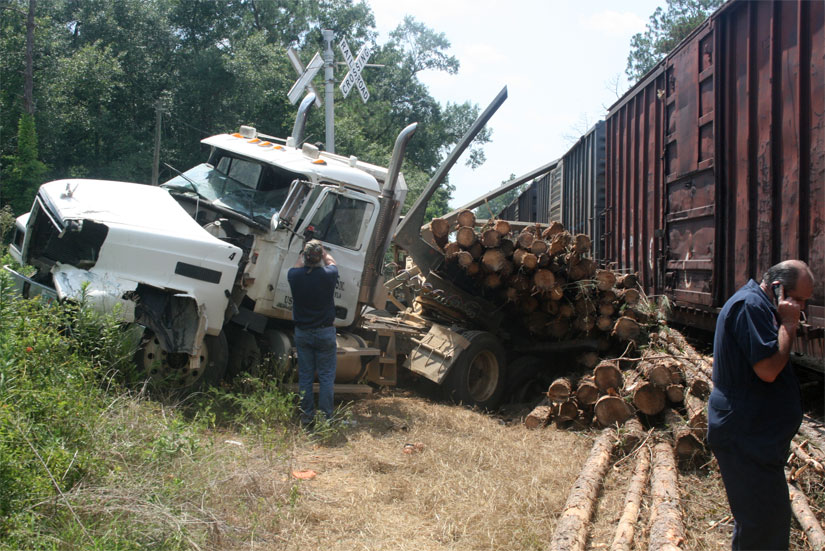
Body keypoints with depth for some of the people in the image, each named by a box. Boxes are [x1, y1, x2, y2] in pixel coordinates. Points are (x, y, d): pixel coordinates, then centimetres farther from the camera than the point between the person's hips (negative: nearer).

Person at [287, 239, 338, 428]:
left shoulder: (294, 275, -10)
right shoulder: (329, 275, -15)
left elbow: (298, 265, 16)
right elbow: (331, 262, 10)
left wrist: (305, 254, 33)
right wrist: (323, 251, 27)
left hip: (301, 333, 3)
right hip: (325, 332, -2)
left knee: (305, 376, 10)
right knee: (326, 377, 5)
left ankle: (306, 417, 16)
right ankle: (326, 418, 7)